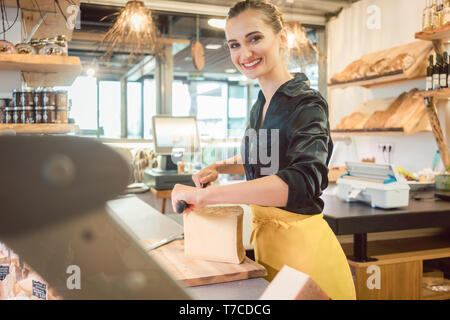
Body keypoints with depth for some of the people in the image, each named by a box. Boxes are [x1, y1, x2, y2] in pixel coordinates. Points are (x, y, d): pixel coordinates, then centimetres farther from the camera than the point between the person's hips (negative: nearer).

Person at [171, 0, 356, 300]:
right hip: (265, 237, 7)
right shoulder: (259, 106, 8)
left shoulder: (307, 103, -17)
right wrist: (220, 167, 7)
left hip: (298, 240, -7)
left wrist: (205, 195, -35)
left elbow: (302, 181, -33)